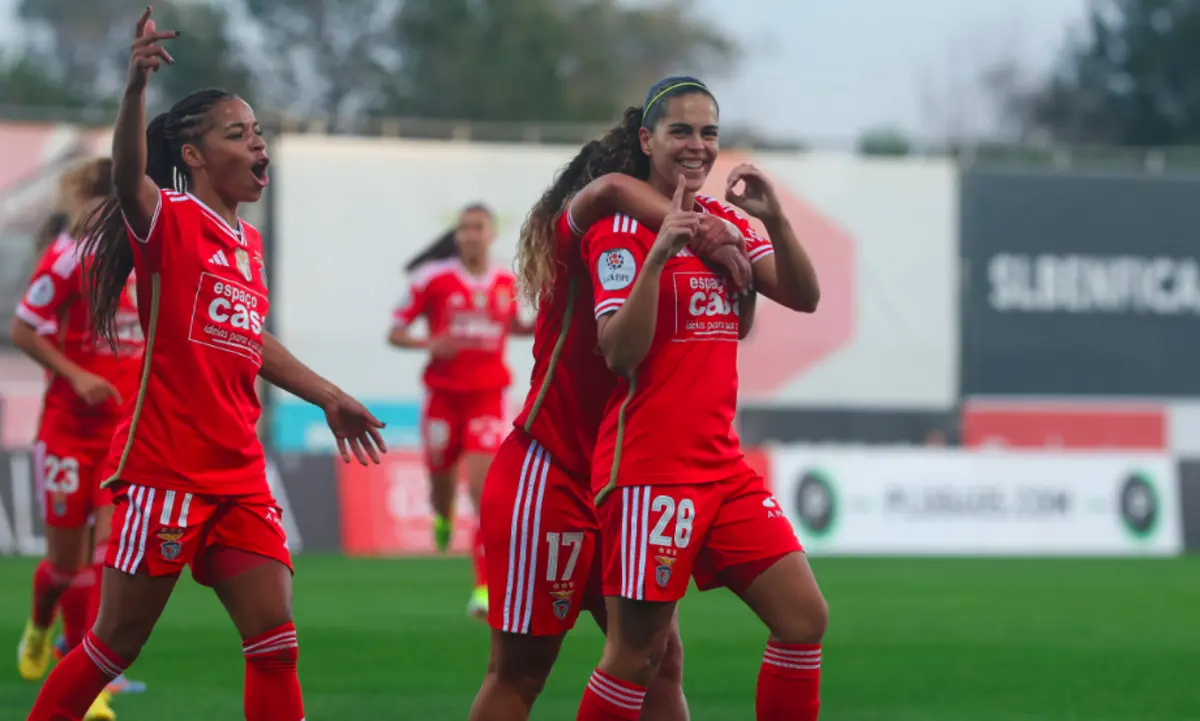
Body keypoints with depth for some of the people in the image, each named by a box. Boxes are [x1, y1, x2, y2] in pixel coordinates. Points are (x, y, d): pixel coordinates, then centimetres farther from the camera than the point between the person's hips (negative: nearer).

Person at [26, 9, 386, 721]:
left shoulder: (249, 242, 14)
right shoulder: (169, 221, -8)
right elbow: (129, 178, -31)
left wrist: (330, 398, 28)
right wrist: (136, 85, -48)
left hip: (240, 476, 7)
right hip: (166, 468, -7)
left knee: (276, 641, 1)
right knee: (117, 642, -1)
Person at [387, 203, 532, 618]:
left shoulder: (507, 283, 4)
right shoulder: (433, 278, -4)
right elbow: (395, 333, 0)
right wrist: (429, 344, -18)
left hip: (487, 396, 0)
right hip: (444, 394, 0)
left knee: (482, 487, -14)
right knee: (442, 478, 11)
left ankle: (486, 587, -14)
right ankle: (443, 518, 53)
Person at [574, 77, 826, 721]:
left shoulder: (726, 221, 13)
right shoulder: (620, 227, -7)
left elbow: (803, 298, 2)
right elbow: (619, 352, -17)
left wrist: (774, 219, -14)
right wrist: (658, 256, -29)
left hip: (722, 465, 7)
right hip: (649, 468, -7)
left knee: (804, 618, -1)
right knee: (636, 655, -5)